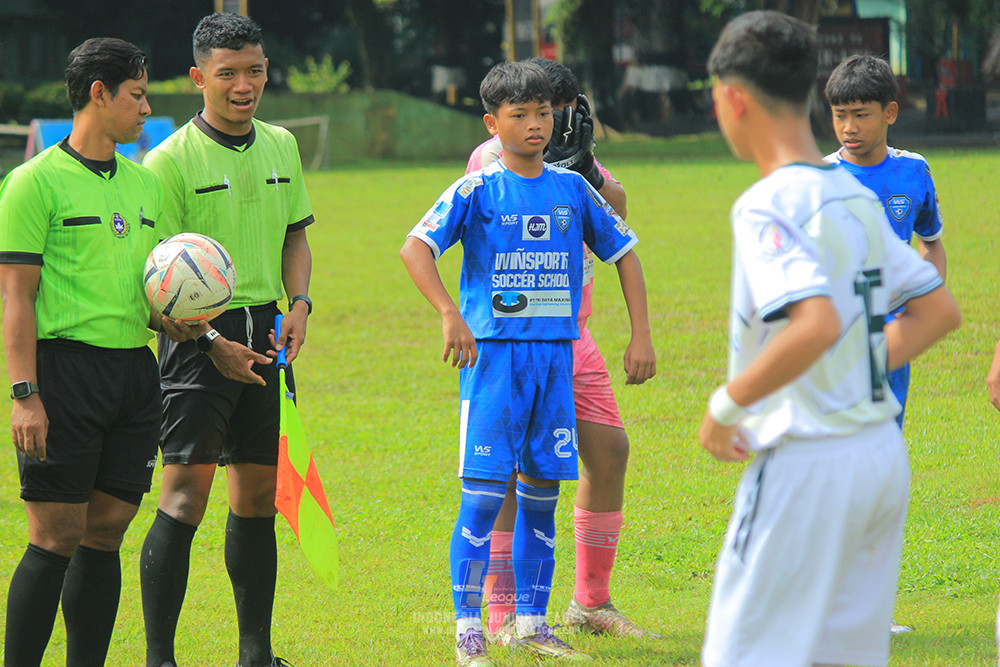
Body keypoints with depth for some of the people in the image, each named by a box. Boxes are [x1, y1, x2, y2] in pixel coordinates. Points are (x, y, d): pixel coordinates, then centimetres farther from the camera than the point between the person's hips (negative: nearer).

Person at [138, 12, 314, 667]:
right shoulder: (172, 160, -10)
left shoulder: (282, 146, 10)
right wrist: (213, 342, -18)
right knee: (186, 495, -13)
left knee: (259, 495, 11)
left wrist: (299, 304, 2)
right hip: (199, 336, -6)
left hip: (264, 333, 6)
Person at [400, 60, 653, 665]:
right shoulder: (478, 191, -3)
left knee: (543, 491, 7)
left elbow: (624, 252, 16)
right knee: (484, 496, -7)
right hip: (494, 356, -4)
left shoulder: (572, 189, 9)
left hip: (556, 357, 4)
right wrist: (450, 315, -26)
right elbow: (415, 248, -13)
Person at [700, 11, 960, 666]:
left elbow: (818, 324, -29)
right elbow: (939, 310, 17)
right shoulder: (858, 196, 10)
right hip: (884, 456, 8)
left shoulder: (767, 205, -15)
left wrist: (726, 405, -18)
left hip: (808, 463, -8)